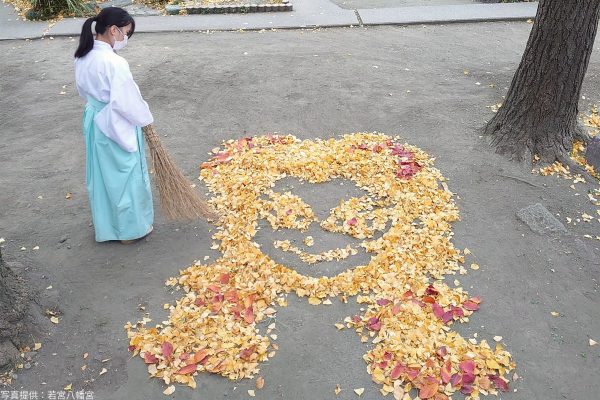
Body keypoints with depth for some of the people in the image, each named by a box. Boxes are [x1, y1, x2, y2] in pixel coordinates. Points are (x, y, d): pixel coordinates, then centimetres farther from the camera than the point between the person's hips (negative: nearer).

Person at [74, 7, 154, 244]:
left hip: (94, 121, 9)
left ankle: (105, 226, 34)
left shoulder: (83, 57, 1)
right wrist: (145, 119, -8)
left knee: (101, 176, 19)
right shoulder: (114, 63, -26)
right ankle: (131, 229, 22)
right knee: (126, 177, 8)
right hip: (117, 126, -8)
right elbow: (126, 100, -24)